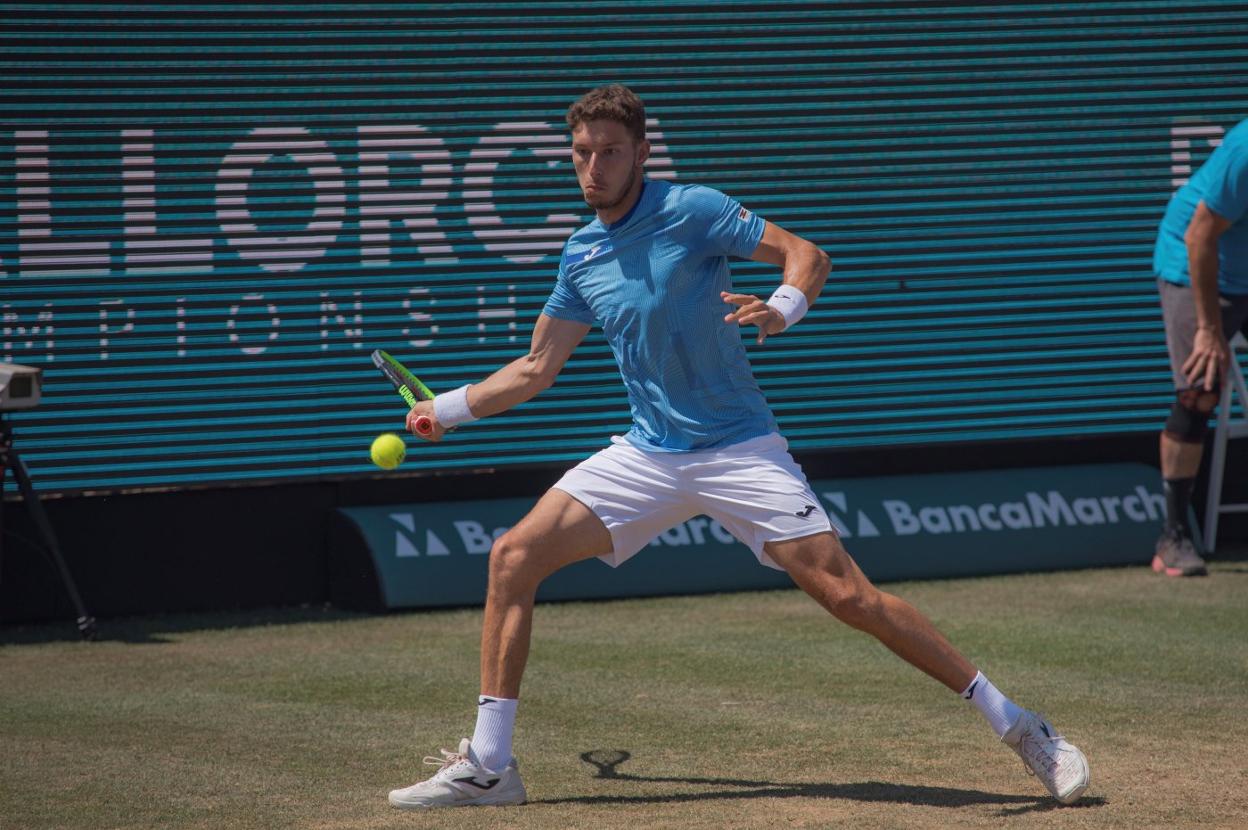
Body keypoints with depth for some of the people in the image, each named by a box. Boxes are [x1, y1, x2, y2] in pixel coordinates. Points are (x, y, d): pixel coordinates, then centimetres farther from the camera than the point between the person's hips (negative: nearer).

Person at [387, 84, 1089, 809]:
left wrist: (782, 309, -30)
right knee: (513, 558, -7)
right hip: (647, 456, 6)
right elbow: (536, 369, 22)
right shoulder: (581, 255, 10)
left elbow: (807, 255, -11)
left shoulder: (692, 211, -8)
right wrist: (448, 408, 19)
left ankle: (1014, 724, -6)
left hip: (739, 451, -6)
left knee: (846, 593, -16)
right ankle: (488, 765, 0)